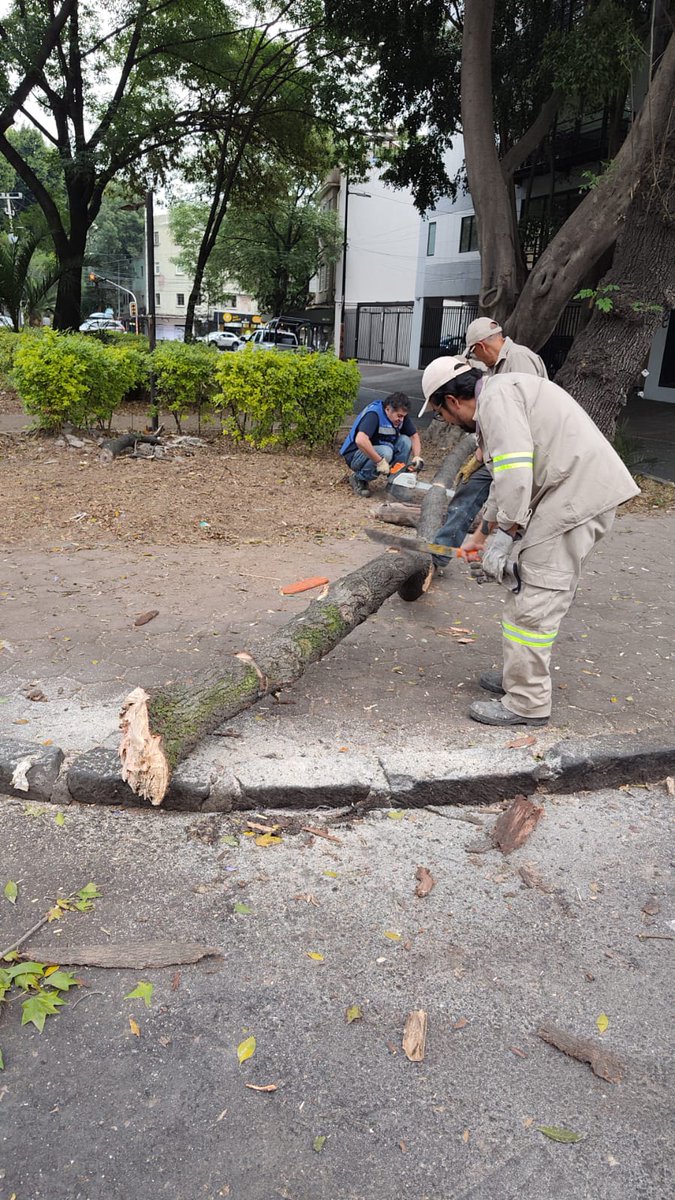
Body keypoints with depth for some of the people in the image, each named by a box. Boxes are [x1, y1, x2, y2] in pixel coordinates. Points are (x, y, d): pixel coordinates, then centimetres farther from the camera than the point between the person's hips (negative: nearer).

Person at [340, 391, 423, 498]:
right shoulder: (373, 414, -28)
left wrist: (417, 457, -16)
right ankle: (359, 478, -12)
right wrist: (380, 461, -40)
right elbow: (360, 440, -42)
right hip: (356, 455, -7)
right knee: (385, 452, -34)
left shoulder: (400, 415, -5)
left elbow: (414, 436, 3)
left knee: (405, 441, -13)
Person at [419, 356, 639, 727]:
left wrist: (502, 537, -17)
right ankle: (521, 678, 29)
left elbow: (515, 472, -21)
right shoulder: (497, 400, 24)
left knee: (532, 602, -6)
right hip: (579, 496, 11)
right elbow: (504, 480, 30)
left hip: (575, 497, -11)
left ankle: (527, 704, 2)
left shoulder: (496, 396, -9)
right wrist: (484, 533, 34)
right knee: (537, 595, 18)